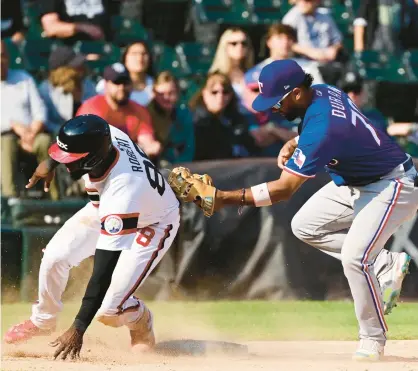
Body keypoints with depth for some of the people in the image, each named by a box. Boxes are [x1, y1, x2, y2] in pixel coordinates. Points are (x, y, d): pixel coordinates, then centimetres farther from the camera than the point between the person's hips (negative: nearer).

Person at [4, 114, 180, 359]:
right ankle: (42, 321, 23)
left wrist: (78, 330, -41)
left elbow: (104, 269, -43)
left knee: (109, 309, -15)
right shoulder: (103, 135, -31)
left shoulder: (122, 190, -46)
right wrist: (50, 162, 7)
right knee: (55, 256, -4)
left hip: (153, 225, -7)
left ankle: (141, 325, 20)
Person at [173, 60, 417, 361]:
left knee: (353, 256, -21)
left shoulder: (320, 129, -34)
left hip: (393, 186, -10)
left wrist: (223, 197, -36)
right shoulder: (324, 92, -7)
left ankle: (373, 339, 0)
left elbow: (284, 189, -34)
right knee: (305, 225, 9)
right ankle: (385, 265, 15)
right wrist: (295, 143, 2)